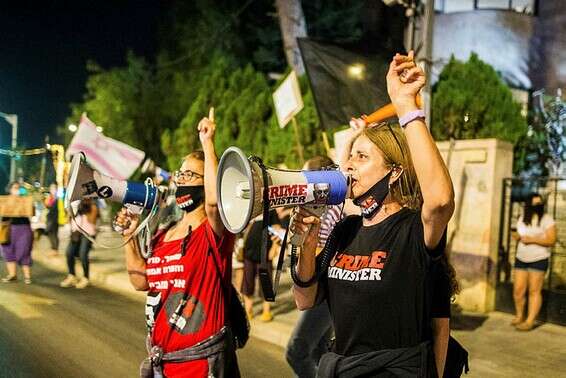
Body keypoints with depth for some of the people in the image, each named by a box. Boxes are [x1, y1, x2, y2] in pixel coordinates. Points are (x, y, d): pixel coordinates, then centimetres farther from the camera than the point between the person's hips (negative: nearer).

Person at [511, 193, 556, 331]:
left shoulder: (547, 219, -9)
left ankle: (530, 321, 1)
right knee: (518, 290, 4)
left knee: (534, 291, -2)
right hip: (521, 259, 5)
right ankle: (519, 315, 23)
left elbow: (551, 240, -14)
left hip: (538, 260, -5)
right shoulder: (522, 218, 10)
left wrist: (532, 240, -21)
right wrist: (517, 237, -2)